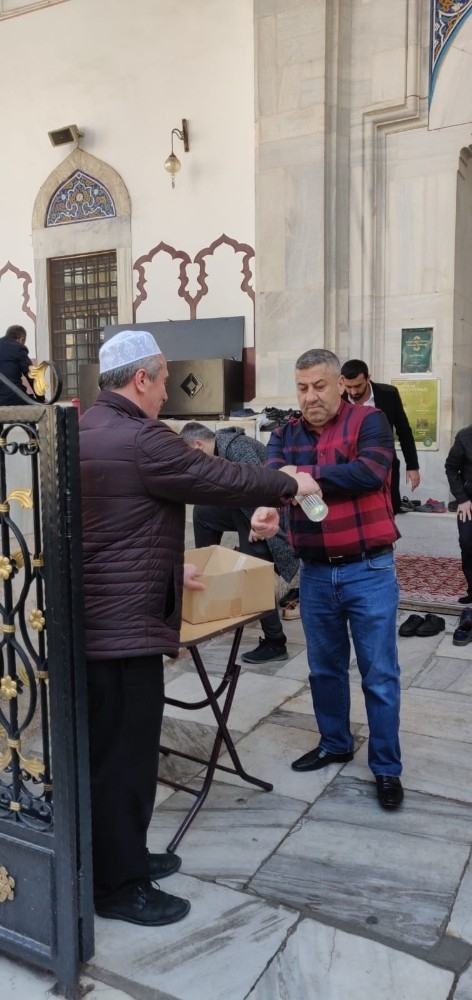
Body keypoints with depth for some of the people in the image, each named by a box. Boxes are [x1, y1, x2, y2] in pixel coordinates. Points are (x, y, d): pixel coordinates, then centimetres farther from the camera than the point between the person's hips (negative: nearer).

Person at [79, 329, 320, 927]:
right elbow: (223, 479, -13)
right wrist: (290, 486, 4)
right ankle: (118, 886, 20)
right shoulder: (140, 440, -20)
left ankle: (122, 855, 37)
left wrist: (165, 569, 25)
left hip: (94, 617, 10)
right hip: (124, 624, -10)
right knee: (125, 753, 4)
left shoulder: (88, 428, 11)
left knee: (108, 746, 20)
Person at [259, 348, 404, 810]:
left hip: (369, 570, -4)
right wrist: (267, 507, -34)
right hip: (314, 572, 4)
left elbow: (371, 472, -24)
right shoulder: (285, 435, 5)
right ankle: (334, 744, 39)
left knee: (379, 675, 6)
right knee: (325, 667, 18)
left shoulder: (369, 421, -7)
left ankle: (386, 768, 22)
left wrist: (305, 474, -23)